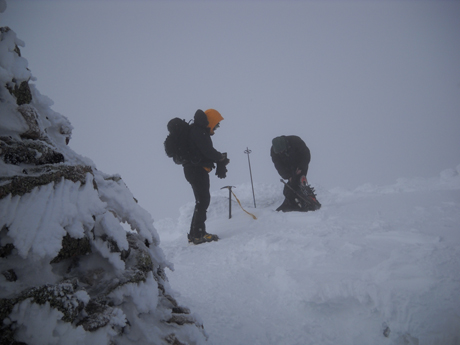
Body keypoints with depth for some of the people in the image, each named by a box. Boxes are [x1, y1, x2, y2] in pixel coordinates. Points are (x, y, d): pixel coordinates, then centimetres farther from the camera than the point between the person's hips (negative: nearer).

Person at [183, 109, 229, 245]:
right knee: (203, 200, -10)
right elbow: (208, 151, -20)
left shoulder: (198, 130, 20)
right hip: (197, 170, -11)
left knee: (202, 200, 14)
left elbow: (206, 151, 16)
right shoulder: (198, 131, -14)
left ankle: (194, 234, 19)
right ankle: (198, 234, -10)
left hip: (194, 170, 11)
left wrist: (219, 158, 1)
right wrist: (221, 157, -4)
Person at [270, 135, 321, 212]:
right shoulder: (274, 151, -19)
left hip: (300, 166, -3)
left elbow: (306, 154, -18)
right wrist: (288, 176, -26)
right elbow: (279, 166, -16)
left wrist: (301, 168, -23)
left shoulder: (295, 141, -28)